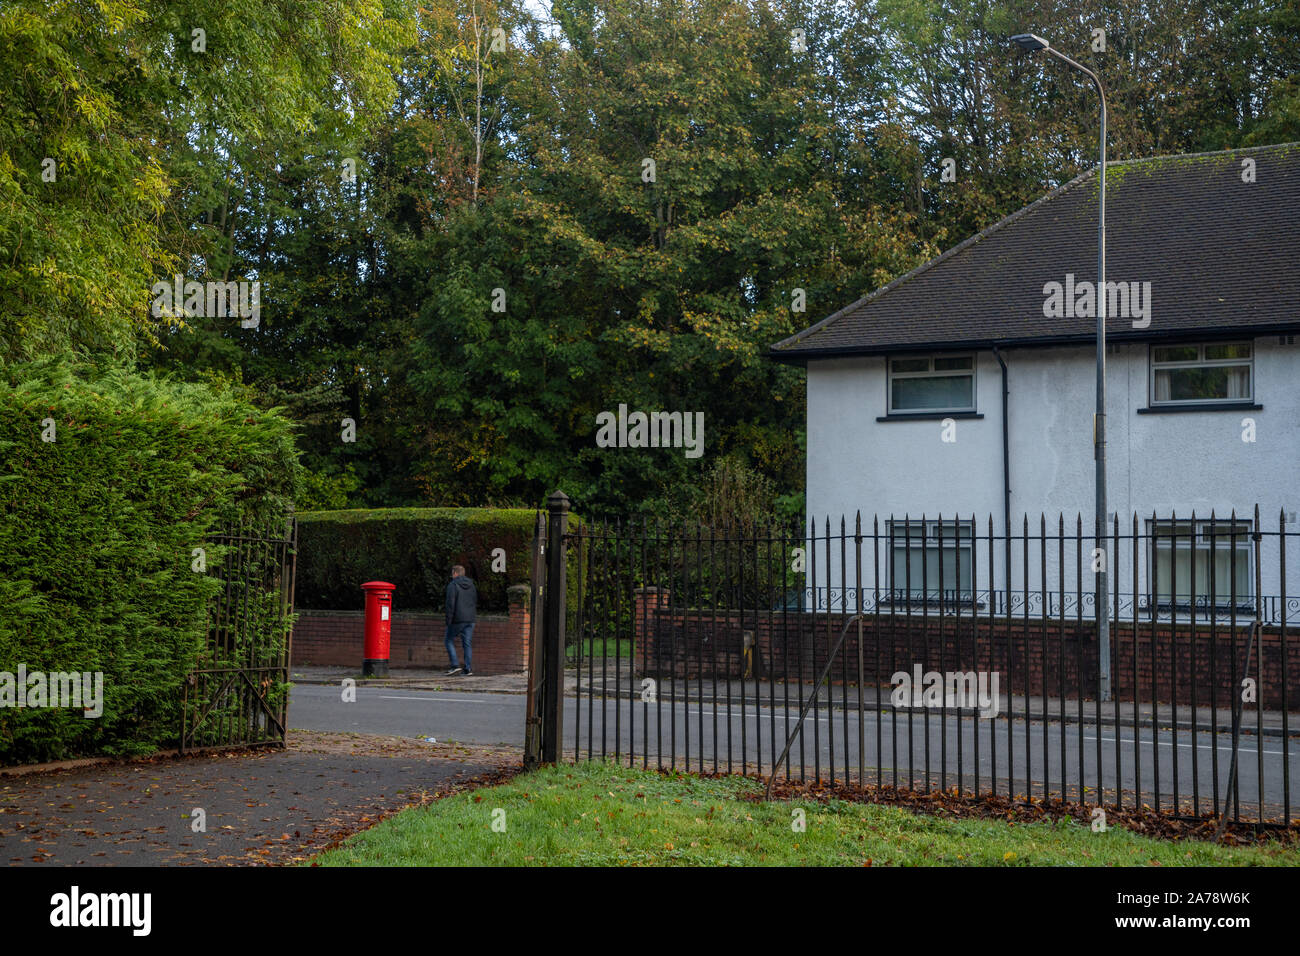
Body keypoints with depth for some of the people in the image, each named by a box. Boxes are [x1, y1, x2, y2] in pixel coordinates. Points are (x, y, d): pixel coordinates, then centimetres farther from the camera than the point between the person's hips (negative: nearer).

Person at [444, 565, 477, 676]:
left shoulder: (453, 585, -9)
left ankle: (455, 665, -4)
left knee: (449, 641, 7)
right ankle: (468, 668, 3)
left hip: (457, 619, -6)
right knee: (467, 643, 8)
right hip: (470, 619, 6)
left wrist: (449, 620, -13)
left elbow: (450, 604, -14)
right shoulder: (471, 585, 12)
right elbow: (475, 602, 16)